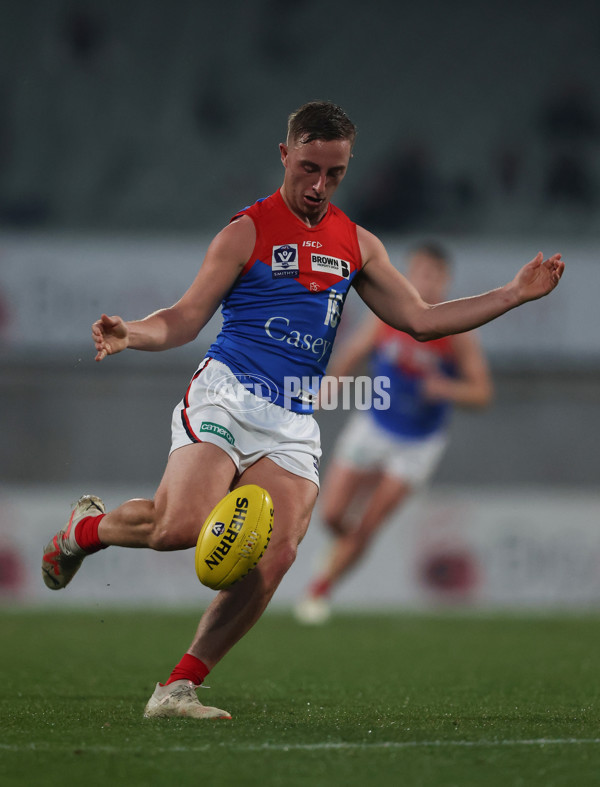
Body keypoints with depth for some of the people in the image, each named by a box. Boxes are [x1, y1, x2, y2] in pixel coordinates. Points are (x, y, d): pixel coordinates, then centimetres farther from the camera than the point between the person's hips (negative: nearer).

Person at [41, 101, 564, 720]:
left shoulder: (357, 245, 19)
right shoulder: (248, 231, 3)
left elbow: (418, 319, 22)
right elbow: (186, 319, -1)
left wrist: (514, 295, 16)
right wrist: (132, 334, -22)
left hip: (292, 424, 5)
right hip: (225, 397, -5)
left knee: (274, 557, -17)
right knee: (182, 525, -27)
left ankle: (178, 688, -9)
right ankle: (87, 528, 7)